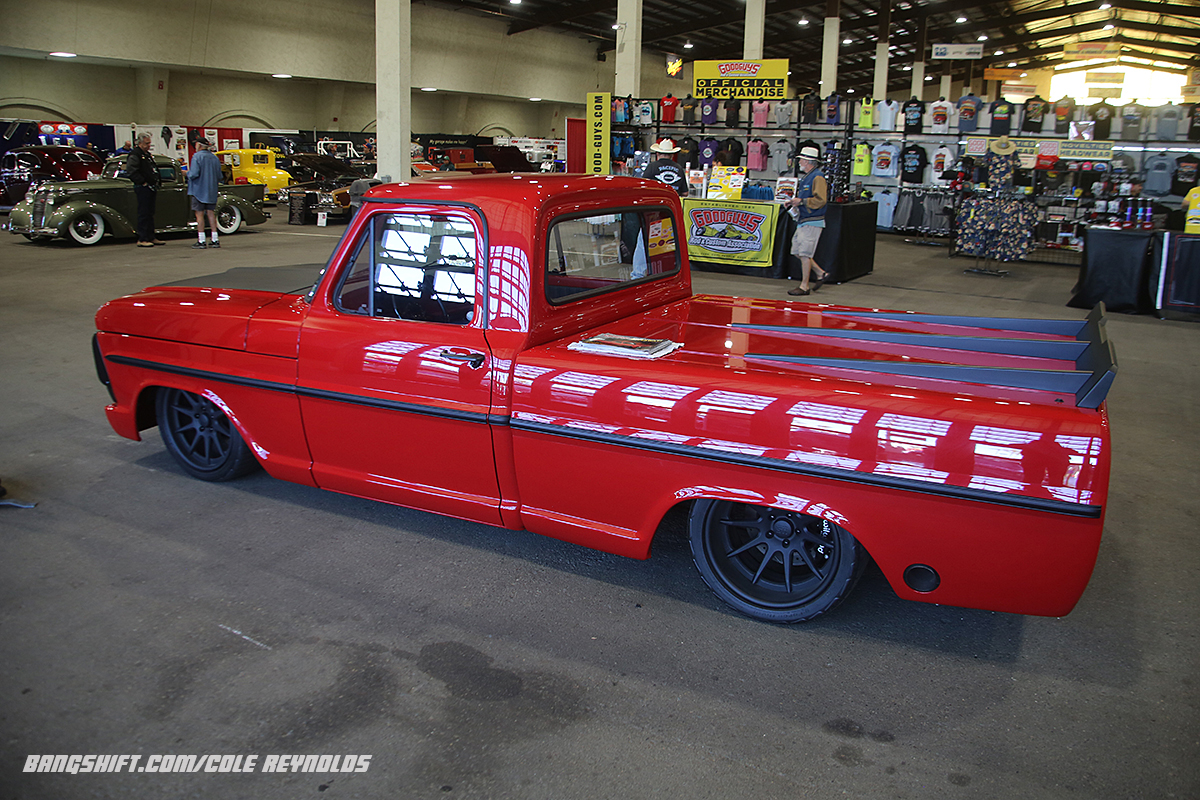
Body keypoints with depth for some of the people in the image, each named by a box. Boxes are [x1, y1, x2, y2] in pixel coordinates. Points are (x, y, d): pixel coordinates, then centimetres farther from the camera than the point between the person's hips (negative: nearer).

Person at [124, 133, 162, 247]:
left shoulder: (147, 154, 18)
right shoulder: (135, 155, -11)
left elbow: (154, 170, 28)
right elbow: (130, 172, -19)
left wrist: (155, 182, 16)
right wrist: (143, 182, -16)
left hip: (151, 188, 9)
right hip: (143, 189, -9)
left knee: (150, 213, 13)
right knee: (144, 214, -7)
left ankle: (151, 237, 20)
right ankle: (142, 239, -4)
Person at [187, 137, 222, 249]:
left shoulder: (197, 157, -11)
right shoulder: (215, 158, 8)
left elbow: (194, 174, -19)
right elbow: (219, 176, 10)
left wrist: (188, 172, 2)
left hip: (199, 190, -6)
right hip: (212, 191, 6)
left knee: (199, 214, -3)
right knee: (211, 214, 9)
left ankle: (201, 241, -4)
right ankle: (215, 240, 7)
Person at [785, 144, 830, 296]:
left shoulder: (817, 178, -13)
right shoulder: (806, 177, 18)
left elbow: (820, 200, -22)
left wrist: (801, 201, -20)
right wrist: (793, 202, 11)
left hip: (812, 223, -10)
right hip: (803, 221, 10)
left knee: (805, 254, -8)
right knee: (797, 252, 11)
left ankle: (804, 286, -1)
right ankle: (821, 274, 22)